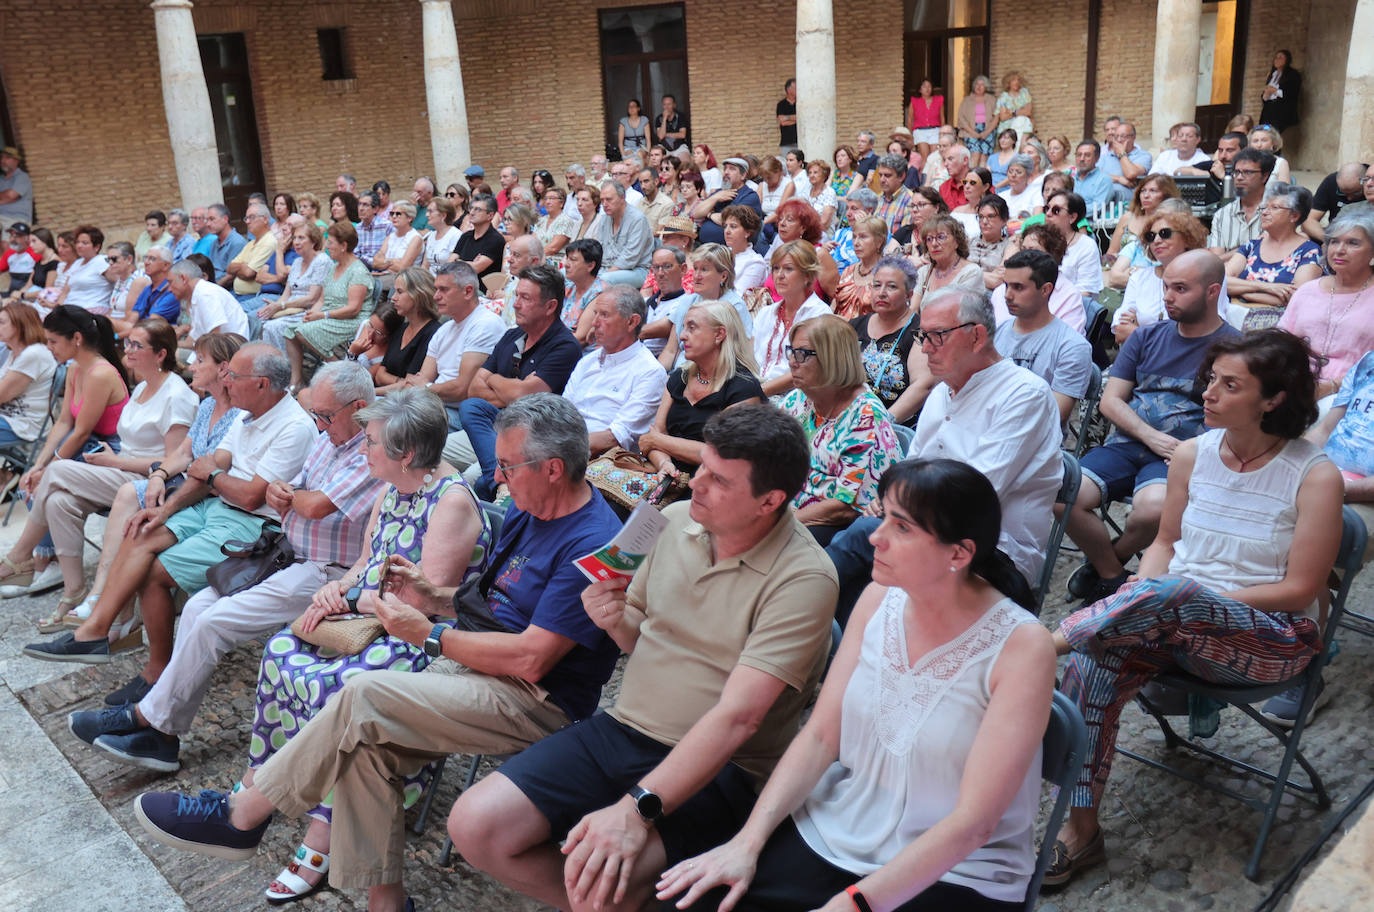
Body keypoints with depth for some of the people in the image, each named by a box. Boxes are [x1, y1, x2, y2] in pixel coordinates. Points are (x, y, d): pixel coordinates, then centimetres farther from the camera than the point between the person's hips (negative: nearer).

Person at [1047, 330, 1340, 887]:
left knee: (1171, 594, -39)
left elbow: (1299, 589, -10)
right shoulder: (1192, 454, 5)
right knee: (1096, 661, -27)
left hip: (1274, 638, -4)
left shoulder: (1315, 477, -9)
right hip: (1180, 629, 5)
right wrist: (1138, 593, -7)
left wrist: (1204, 598, -17)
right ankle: (1080, 829, -17)